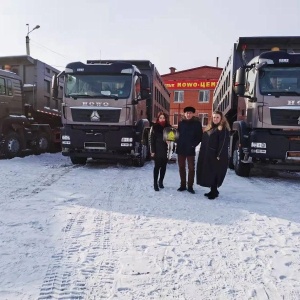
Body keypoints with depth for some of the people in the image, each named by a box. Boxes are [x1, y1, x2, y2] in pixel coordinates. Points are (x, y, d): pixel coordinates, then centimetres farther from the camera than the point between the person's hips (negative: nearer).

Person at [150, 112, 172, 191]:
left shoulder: (168, 127, 7)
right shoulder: (155, 127, -1)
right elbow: (152, 139, -3)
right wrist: (152, 151, -8)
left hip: (166, 150, 3)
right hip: (158, 150, -3)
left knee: (164, 166, 8)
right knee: (157, 167, -2)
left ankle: (161, 181, 23)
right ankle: (155, 183, 3)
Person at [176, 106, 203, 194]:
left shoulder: (197, 123, -3)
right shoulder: (181, 123, 7)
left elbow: (200, 136, -3)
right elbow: (178, 134, 12)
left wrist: (194, 144, -11)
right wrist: (178, 143, -1)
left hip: (190, 149, -3)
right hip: (180, 148, 3)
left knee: (191, 168, 2)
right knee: (181, 167, 10)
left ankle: (190, 186, 11)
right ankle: (182, 185, 21)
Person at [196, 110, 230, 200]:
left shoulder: (223, 129, -7)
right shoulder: (209, 128, 18)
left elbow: (223, 143, -15)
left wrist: (219, 155, -21)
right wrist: (201, 153, 13)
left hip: (215, 156, -8)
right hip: (206, 155, 8)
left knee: (214, 174, -3)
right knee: (208, 173, 11)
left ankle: (214, 192, 7)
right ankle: (213, 191, 22)